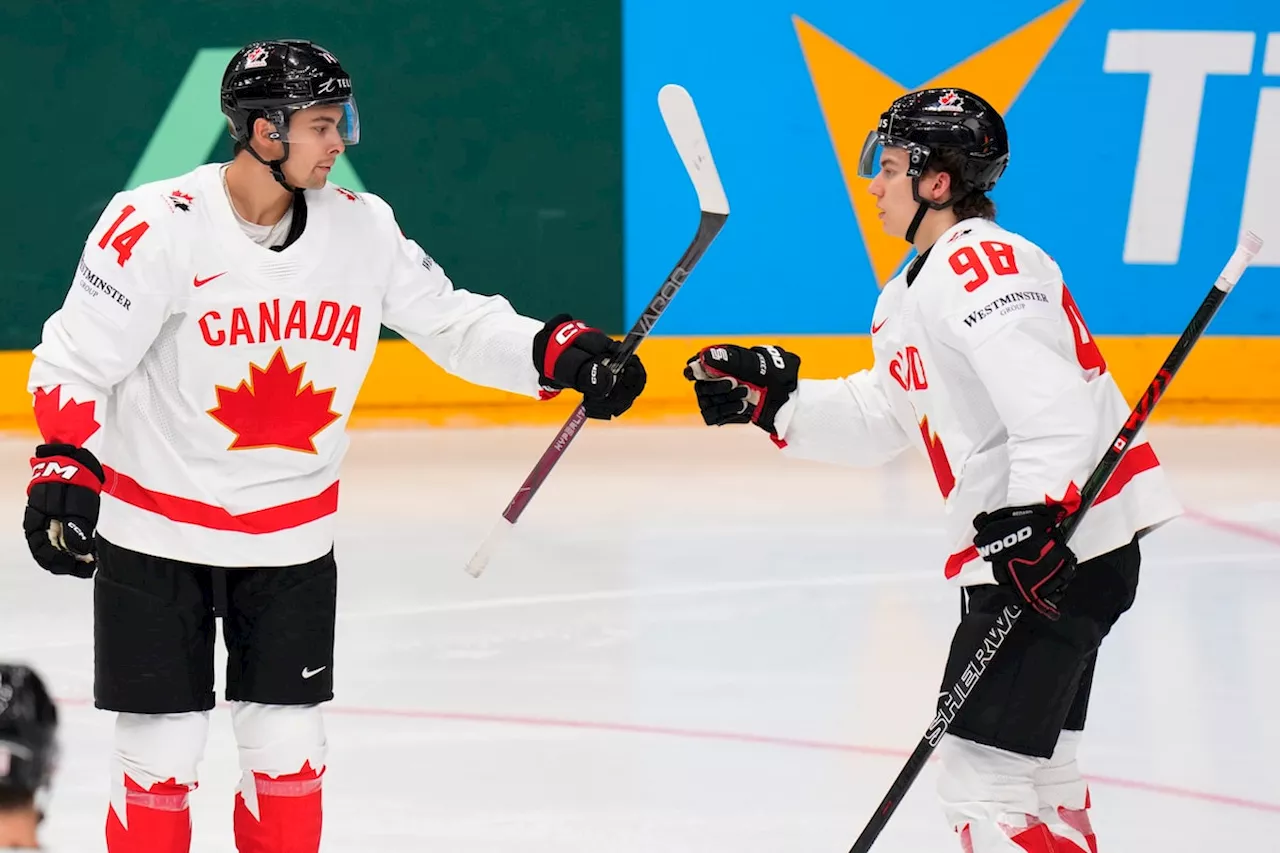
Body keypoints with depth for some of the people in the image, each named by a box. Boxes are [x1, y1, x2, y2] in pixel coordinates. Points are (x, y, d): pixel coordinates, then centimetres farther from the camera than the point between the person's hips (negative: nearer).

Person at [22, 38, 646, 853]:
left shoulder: (363, 227, -3)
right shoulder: (157, 226, -16)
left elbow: (453, 321, 3)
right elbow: (74, 362, -11)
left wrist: (564, 351, -11)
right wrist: (62, 471, -22)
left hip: (292, 541, 4)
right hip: (157, 533, -4)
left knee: (289, 750, 8)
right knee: (160, 756, 0)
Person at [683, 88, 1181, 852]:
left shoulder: (980, 266, -16)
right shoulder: (914, 292, 18)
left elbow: (1052, 403, -26)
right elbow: (879, 419, 20)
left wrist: (1030, 523, -33)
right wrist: (773, 396, 11)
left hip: (1064, 543, -12)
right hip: (1023, 551, 12)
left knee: (987, 776, -13)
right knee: (1035, 761, 23)